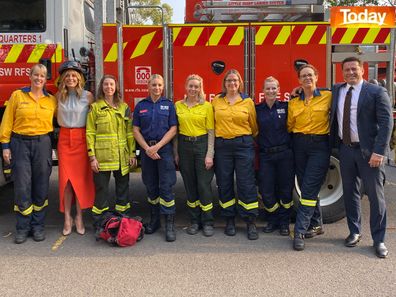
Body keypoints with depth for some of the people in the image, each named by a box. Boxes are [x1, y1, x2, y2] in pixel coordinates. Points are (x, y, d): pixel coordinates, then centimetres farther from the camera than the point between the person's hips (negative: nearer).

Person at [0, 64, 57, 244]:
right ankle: (22, 228, 11)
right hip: (20, 143, -1)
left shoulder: (51, 100, 8)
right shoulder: (17, 96, 4)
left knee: (41, 187, 5)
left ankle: (38, 226, 17)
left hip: (42, 144, 2)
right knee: (22, 187, -1)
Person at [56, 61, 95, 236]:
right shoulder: (59, 96, 6)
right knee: (65, 178, 0)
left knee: (81, 178, 0)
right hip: (64, 138, 2)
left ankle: (79, 217, 10)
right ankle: (67, 218, 9)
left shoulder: (87, 96, -2)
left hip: (82, 138, -2)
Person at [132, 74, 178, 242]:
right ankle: (154, 220, 21)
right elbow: (136, 130, 5)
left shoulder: (169, 105, 4)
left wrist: (157, 146, -11)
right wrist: (147, 148, -7)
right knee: (151, 186, 9)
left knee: (166, 186, -6)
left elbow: (173, 129, -2)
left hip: (164, 148, -2)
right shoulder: (140, 106, 8)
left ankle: (170, 224, -4)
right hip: (146, 149, 2)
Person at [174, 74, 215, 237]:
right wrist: (176, 153, 5)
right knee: (190, 185, 9)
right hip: (184, 146, 3)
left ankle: (207, 222, 9)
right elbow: (175, 130, 9)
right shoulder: (178, 105, 7)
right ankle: (194, 221, 20)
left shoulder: (207, 106, -1)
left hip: (202, 145, -3)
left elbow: (211, 132, -3)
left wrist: (209, 155, -10)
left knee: (204, 185, -3)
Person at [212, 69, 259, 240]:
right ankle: (229, 220, 19)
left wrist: (252, 141, 11)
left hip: (243, 144, -2)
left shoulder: (248, 102, 3)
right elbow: (212, 124, 13)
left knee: (246, 184, -2)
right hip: (222, 145, 2)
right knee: (224, 184, 7)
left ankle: (251, 222, 7)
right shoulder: (216, 101, 7)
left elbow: (254, 126, 9)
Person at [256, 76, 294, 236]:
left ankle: (284, 223, 21)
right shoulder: (257, 109, 5)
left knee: (285, 189, 6)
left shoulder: (285, 107, 4)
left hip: (285, 154, 0)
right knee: (266, 190, 3)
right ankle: (272, 220, 23)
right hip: (265, 155, 1)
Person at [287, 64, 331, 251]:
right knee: (307, 188, 10)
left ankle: (300, 232, -5)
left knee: (309, 189, -9)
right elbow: (289, 126, 16)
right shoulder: (293, 103, 10)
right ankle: (316, 225, 25)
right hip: (299, 146, 4)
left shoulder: (328, 96, 0)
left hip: (319, 146, -4)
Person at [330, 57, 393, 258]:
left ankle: (378, 240, 14)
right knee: (350, 193, 13)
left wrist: (379, 151, -19)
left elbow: (386, 123, -11)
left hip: (369, 151, -4)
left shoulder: (377, 92, -6)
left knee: (375, 195, 2)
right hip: (345, 149, 5)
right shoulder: (336, 91, 9)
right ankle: (354, 232, 29)